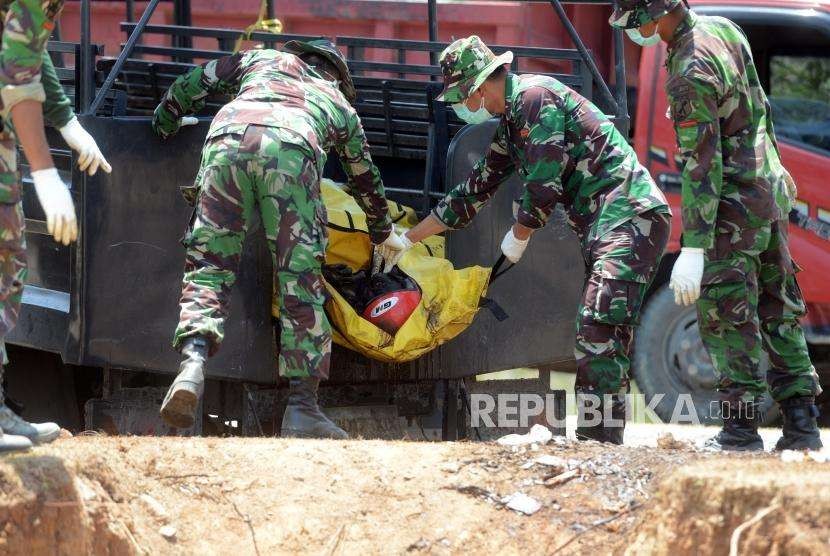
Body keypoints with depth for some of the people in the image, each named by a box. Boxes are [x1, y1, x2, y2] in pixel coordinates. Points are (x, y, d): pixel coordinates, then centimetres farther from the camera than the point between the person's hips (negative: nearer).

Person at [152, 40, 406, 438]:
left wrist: (162, 126, 53)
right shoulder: (340, 104, 40)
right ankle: (302, 408, -3)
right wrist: (383, 233, 69)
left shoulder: (263, 59, 40)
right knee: (300, 280, 3)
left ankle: (193, 363, -23)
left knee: (208, 264, 4)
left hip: (228, 139, 1)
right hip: (290, 150, -1)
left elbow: (194, 83, 35)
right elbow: (366, 180, 53)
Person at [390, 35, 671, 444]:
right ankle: (598, 436, 10)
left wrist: (517, 238, 1)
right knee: (597, 335, 8)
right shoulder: (510, 125, 20)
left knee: (598, 330, -18)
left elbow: (543, 186, -16)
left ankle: (601, 440, -23)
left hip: (630, 216, -10)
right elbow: (474, 192, 29)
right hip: (602, 225, 10)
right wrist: (408, 239, 34)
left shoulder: (535, 97, -11)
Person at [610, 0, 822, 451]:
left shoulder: (691, 74, -23)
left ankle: (741, 425, -4)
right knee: (778, 312, 11)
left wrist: (693, 247, -26)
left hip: (735, 205, -9)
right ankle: (801, 423, 12)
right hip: (771, 191, 9)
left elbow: (702, 164, -26)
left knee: (725, 315, -3)